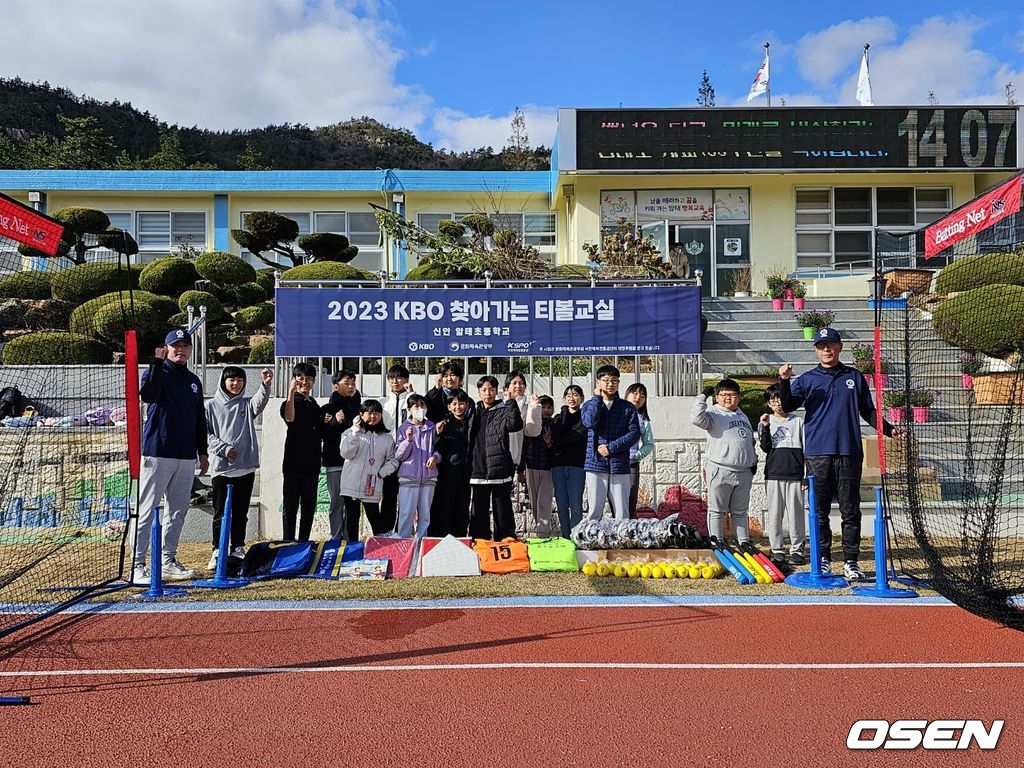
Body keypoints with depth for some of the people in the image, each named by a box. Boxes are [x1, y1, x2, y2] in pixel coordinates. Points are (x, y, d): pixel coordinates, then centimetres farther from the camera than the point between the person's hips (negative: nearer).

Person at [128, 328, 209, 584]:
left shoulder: (194, 381, 17)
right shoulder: (156, 373, -1)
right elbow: (147, 395, -25)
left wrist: (202, 452, 17)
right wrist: (157, 363, -28)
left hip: (186, 456, 6)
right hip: (157, 454, -6)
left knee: (177, 510, 12)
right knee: (146, 510, -5)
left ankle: (167, 561, 22)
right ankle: (137, 565, 1)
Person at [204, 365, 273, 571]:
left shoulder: (247, 404, 10)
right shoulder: (212, 405, 5)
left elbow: (260, 401, -13)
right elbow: (206, 433, 1)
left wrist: (265, 385, -33)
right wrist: (223, 448, -13)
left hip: (246, 467, 2)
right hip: (222, 468, -2)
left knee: (241, 513, 10)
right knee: (221, 513, 1)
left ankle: (238, 550, 18)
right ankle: (218, 552, 8)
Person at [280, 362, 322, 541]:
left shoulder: (315, 406, 15)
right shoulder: (291, 402, -6)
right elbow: (289, 418, -30)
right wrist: (291, 392, -35)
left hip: (311, 464, 6)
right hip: (293, 463, -6)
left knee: (309, 506, 10)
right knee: (291, 506, 0)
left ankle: (304, 543, 18)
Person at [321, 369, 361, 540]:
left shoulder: (358, 408, 12)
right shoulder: (327, 409, 3)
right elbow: (323, 435, -5)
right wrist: (334, 422, -18)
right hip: (335, 461, -2)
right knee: (337, 502, 0)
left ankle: (351, 539, 9)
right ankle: (336, 540, 7)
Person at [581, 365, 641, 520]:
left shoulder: (627, 407, 9)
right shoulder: (589, 405, 10)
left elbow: (635, 433, -1)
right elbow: (589, 422, -11)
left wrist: (612, 447, -9)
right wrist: (597, 397, -3)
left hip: (619, 466, 0)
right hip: (595, 465, 0)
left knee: (622, 513, 1)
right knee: (594, 511, -1)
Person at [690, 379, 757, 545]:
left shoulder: (743, 416, 19)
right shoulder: (714, 413, -3)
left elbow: (751, 441, 27)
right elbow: (697, 418, -25)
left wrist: (754, 461, 16)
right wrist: (703, 396, -20)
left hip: (744, 472, 6)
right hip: (721, 471, -6)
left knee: (740, 511, 15)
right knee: (717, 510, 2)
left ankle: (744, 542, 22)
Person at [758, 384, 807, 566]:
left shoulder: (798, 421, 7)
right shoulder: (765, 423, 9)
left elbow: (806, 449, 6)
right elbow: (766, 448, -2)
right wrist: (765, 427, -13)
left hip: (795, 475, -1)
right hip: (773, 475, 1)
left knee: (795, 513, 1)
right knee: (774, 514, 3)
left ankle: (797, 550, 12)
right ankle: (777, 550, 12)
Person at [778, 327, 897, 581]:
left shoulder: (855, 377, 14)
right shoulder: (806, 379, 9)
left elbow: (868, 411, 18)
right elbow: (788, 406, -4)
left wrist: (888, 430, 4)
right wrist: (784, 381, -18)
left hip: (849, 453, 1)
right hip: (817, 454, -1)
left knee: (850, 511, 3)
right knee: (819, 511, 4)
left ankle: (851, 562, 10)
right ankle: (823, 560, 13)